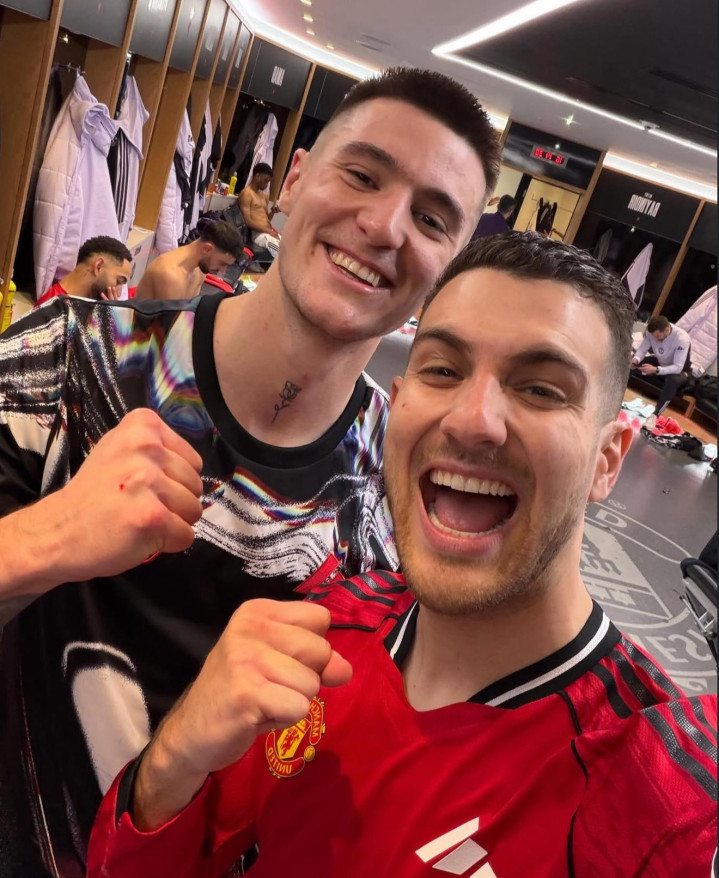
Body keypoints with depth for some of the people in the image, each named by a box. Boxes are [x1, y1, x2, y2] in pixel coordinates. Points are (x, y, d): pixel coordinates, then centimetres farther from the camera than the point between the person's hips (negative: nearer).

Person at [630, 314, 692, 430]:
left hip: (679, 370, -5)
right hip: (660, 362, 5)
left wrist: (656, 370, -52)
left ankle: (655, 414, -39)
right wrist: (635, 359, -35)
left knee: (673, 380, -41)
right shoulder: (652, 331, -21)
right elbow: (642, 349, -11)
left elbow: (678, 368, -38)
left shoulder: (682, 338, -35)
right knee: (631, 364, -17)